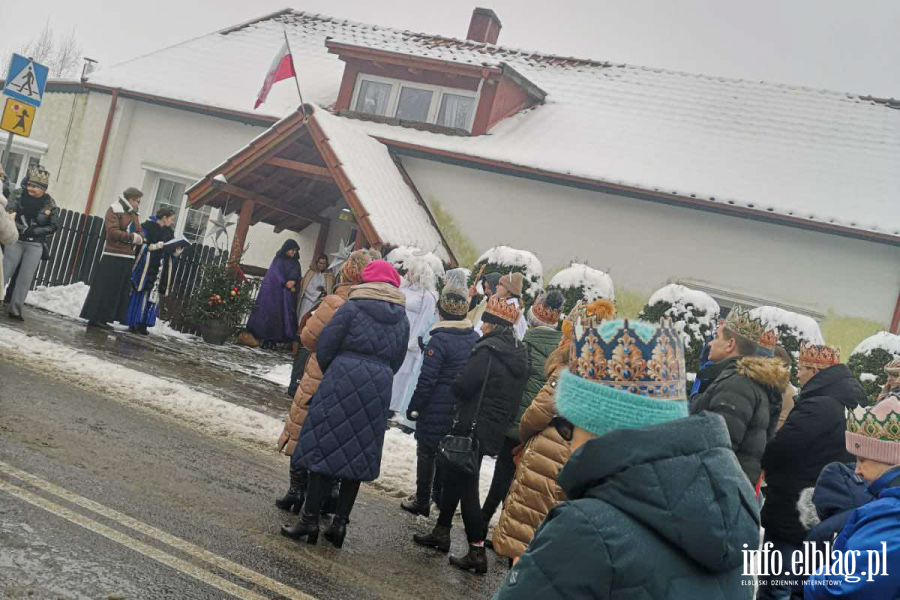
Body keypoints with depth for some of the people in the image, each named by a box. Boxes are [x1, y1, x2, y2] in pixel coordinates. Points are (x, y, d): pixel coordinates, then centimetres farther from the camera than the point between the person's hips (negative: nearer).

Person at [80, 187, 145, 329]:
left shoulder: (133, 214, 19)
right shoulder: (114, 210, -4)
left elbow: (140, 232, 16)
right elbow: (112, 231, -15)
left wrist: (140, 238, -7)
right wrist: (131, 237, -15)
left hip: (128, 258, 8)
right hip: (113, 256, -8)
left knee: (121, 291, 7)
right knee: (105, 289, -6)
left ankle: (102, 319, 12)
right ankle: (95, 317, 0)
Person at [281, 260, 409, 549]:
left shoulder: (352, 307, -5)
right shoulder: (402, 319, 11)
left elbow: (324, 347, -3)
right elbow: (396, 362, 12)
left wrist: (330, 373, 14)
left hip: (342, 384, -4)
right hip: (379, 391, 4)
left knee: (325, 448, 3)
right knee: (358, 456, 11)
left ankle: (310, 520, 5)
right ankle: (340, 522, 14)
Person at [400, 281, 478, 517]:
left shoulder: (439, 340, -18)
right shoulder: (476, 338, 1)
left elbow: (426, 380, -17)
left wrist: (414, 408, -7)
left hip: (436, 409, -6)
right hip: (461, 411, 6)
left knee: (426, 453, 9)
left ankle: (422, 502, 19)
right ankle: (441, 496, 29)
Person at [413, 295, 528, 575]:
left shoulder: (488, 351, -19)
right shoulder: (519, 354, 8)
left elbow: (460, 387, -20)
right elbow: (514, 395, 16)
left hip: (472, 428, -9)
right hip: (495, 429, 9)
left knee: (466, 487, 0)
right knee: (454, 476, 20)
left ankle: (477, 553, 3)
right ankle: (441, 533, 32)